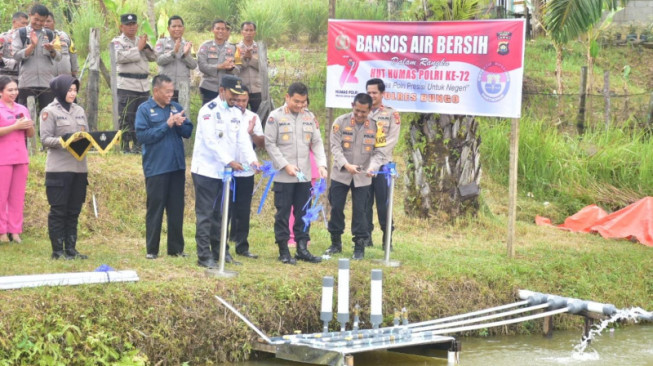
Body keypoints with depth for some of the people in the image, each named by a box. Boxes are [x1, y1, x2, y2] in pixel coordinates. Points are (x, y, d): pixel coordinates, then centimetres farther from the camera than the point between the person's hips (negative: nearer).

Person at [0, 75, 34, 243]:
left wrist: (29, 126, -3)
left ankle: (15, 230, 8)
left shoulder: (22, 109, 15)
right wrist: (16, 126, -18)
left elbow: (31, 135, 18)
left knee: (18, 197, 5)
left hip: (21, 158, 6)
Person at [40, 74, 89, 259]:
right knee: (58, 210, -1)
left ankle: (71, 249, 15)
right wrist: (62, 141, -24)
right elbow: (45, 139, -9)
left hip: (79, 167, 6)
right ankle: (58, 250, 4)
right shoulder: (50, 111, -3)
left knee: (74, 211, 9)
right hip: (59, 168, -6)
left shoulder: (79, 110, 15)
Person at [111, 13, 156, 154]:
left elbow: (154, 57, 10)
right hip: (126, 85, -5)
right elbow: (121, 57, -16)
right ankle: (125, 147, -4)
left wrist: (145, 46, -6)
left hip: (143, 85, 5)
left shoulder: (141, 40, 18)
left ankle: (137, 146, 14)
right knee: (126, 118, -7)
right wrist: (138, 47, -10)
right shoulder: (117, 42, 2)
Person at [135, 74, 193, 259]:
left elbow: (188, 132, 9)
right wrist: (167, 124, -17)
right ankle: (151, 249, 8)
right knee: (155, 209, 1)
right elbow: (142, 135, -14)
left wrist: (180, 124, -12)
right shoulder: (145, 109, -4)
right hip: (156, 168, -4)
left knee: (177, 209, 8)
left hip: (177, 166, 4)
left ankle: (176, 248, 15)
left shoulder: (176, 107, 10)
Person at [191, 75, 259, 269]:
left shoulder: (236, 113, 12)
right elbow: (211, 141, -19)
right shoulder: (208, 111, -10)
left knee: (221, 214, 12)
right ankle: (204, 255, -3)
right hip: (206, 171, -6)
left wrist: (252, 159, -14)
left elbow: (243, 139, 3)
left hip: (225, 172, 6)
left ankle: (220, 251, 20)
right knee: (205, 214, -4)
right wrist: (229, 161, -27)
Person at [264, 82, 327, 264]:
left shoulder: (310, 117, 8)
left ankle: (302, 248, 14)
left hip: (305, 175, 4)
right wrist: (286, 165, -12)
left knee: (303, 213, 8)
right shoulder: (276, 117, -4)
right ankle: (283, 251, 7)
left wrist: (321, 164, -6)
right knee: (283, 213, 1)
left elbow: (317, 142, 9)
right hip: (283, 176, -4)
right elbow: (270, 144, -5)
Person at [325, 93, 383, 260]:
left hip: (362, 178, 0)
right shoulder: (340, 122, -4)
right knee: (336, 208, 6)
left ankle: (359, 246, 10)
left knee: (360, 211, 1)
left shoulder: (374, 126, -2)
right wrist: (346, 165, -24)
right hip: (340, 175, 0)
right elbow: (335, 147, -9)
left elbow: (378, 152, -1)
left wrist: (372, 167, -21)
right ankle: (336, 243, 21)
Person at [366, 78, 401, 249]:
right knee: (365, 202, 4)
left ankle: (388, 238, 2)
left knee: (383, 201, -2)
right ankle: (366, 236, 10)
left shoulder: (391, 114, 4)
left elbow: (392, 139, -4)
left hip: (382, 163, -2)